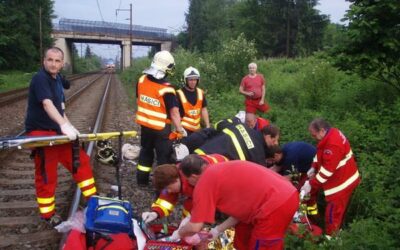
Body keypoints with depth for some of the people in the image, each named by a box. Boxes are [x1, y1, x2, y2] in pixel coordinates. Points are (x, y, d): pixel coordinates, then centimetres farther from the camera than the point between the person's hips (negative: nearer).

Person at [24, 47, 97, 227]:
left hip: (56, 131, 9)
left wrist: (70, 128, 7)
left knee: (81, 160, 12)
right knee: (46, 174, -1)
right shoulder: (40, 78, -17)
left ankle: (93, 199, 24)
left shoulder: (58, 78, 11)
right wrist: (64, 125, -46)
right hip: (40, 132, -9)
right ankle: (48, 214, 16)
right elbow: (47, 104, -33)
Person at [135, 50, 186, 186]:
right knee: (164, 155, 7)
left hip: (144, 124, 7)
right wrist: (180, 129, -17)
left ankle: (142, 179, 35)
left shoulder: (141, 80, -5)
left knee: (146, 151, 24)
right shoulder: (166, 89, -25)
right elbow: (174, 112, -25)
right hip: (161, 128, -7)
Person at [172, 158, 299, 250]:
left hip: (275, 206, -9)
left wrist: (178, 234, 16)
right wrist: (219, 229, 25)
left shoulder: (204, 183, -5)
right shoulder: (221, 170, 19)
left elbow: (195, 227, -4)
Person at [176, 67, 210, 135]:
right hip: (184, 128, -6)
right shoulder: (179, 94, -10)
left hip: (197, 128, 6)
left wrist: (208, 126, 5)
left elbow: (204, 110, 9)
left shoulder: (200, 93, 6)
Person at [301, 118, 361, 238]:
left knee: (333, 211, 1)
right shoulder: (331, 134, 0)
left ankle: (330, 237, 14)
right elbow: (320, 153, 13)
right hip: (339, 177, 10)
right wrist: (313, 167, 1)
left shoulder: (333, 144, -33)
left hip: (341, 181, -10)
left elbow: (327, 169, -31)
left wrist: (311, 184, -25)